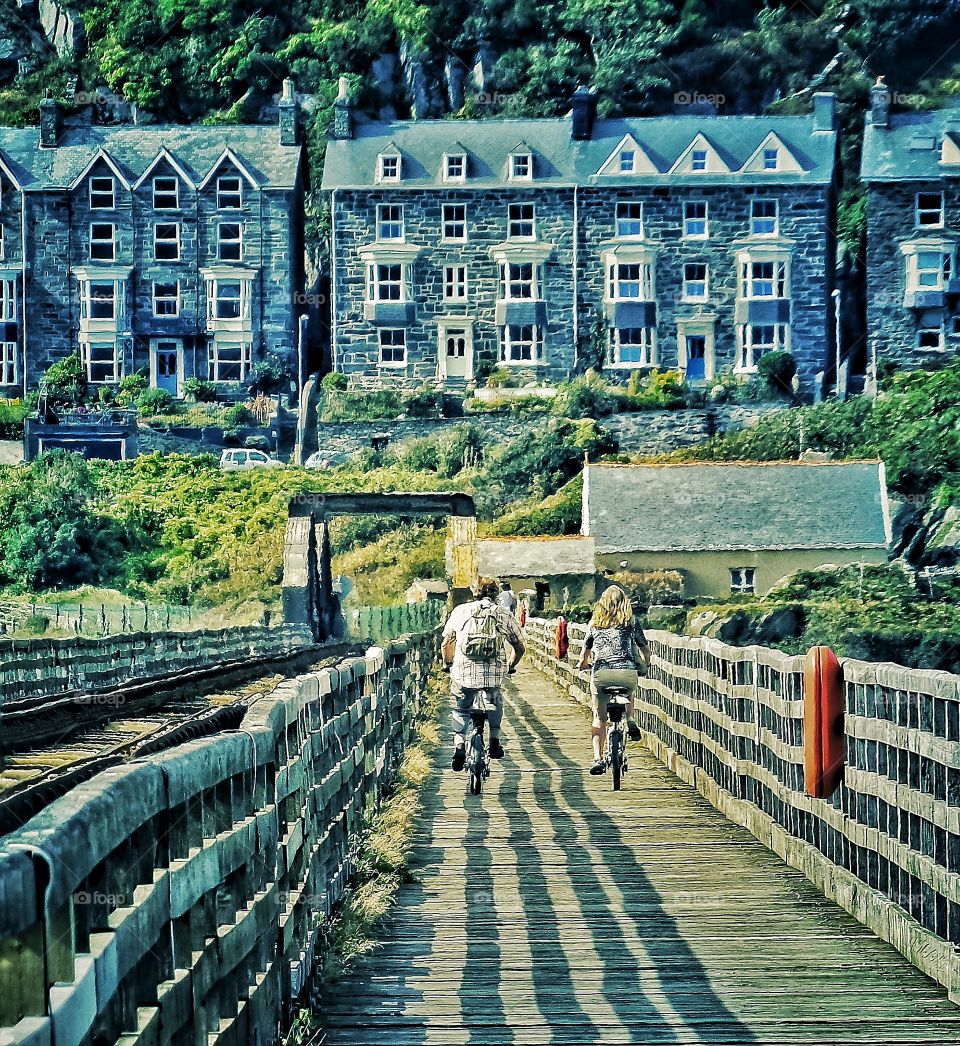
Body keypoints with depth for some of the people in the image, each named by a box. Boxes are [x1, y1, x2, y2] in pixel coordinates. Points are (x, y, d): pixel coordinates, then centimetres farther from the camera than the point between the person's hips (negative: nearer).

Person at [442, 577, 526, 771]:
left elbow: (446, 643, 11)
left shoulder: (460, 611, 8)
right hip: (494, 674, 0)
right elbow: (520, 648, 11)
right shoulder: (504, 615, 7)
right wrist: (510, 666, 29)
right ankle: (494, 741, 26)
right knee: (495, 703, 32)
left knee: (460, 710, 22)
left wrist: (449, 664, 29)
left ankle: (459, 745, 5)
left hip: (463, 672, 0)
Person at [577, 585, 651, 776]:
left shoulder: (595, 623, 16)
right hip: (627, 672, 0)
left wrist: (583, 664, 46)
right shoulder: (630, 623, 14)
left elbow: (585, 654, 24)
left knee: (599, 718, 12)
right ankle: (630, 722, 16)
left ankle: (598, 758, -1)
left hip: (600, 673, 0)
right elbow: (645, 651, 19)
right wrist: (644, 666, 40)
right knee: (629, 692, 37)